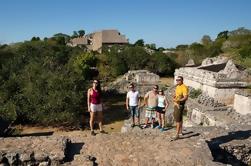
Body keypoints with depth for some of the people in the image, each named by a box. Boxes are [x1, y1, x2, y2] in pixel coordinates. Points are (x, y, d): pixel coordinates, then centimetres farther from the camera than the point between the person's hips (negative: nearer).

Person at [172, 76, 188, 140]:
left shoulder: (184, 87, -16)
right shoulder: (177, 86, 12)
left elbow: (186, 97, -22)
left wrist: (179, 100, -35)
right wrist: (174, 97, 0)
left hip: (180, 105, -9)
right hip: (176, 104, 9)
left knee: (178, 119, -9)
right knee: (179, 118, 18)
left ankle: (177, 134, -6)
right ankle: (180, 131, 30)